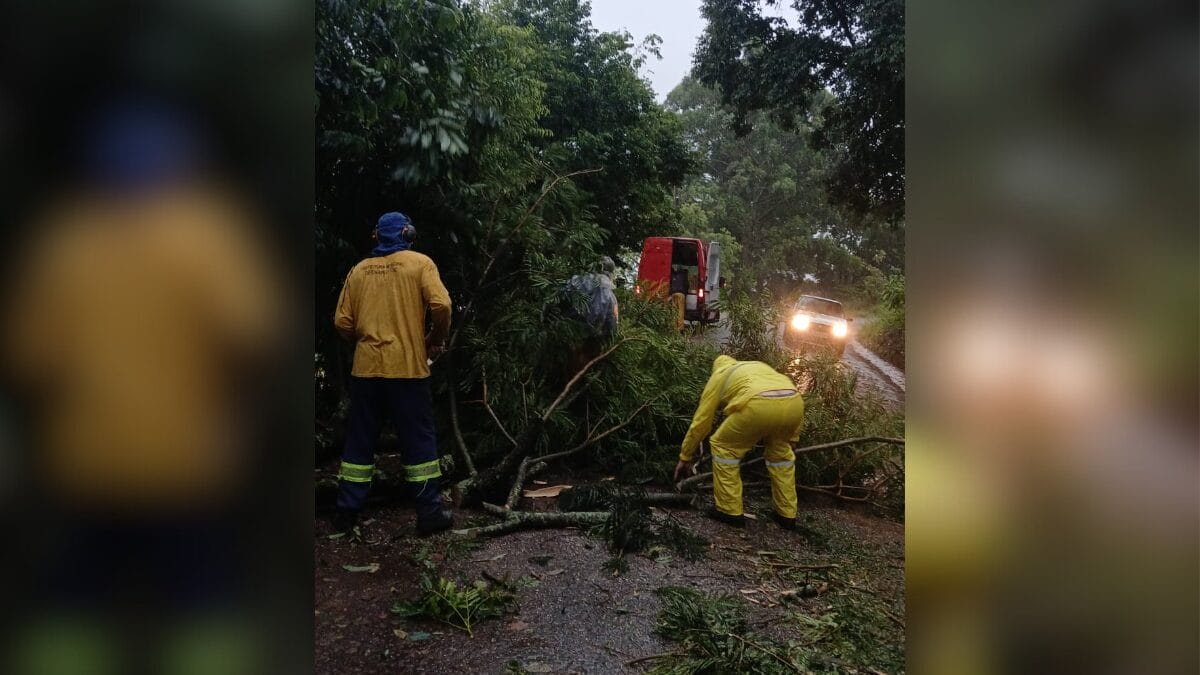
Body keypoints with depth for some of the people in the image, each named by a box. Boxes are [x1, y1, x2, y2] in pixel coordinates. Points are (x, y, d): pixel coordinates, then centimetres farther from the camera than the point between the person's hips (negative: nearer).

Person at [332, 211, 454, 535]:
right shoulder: (419, 263, -1)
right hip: (408, 367, -3)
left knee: (359, 440, 13)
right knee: (418, 439, 5)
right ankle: (430, 511, 8)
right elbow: (441, 305, -14)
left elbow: (342, 322, 6)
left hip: (366, 368, 3)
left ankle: (347, 511, 19)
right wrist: (436, 339, 2)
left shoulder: (359, 270, 9)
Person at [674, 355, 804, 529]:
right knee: (780, 451, 32)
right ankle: (787, 514, 35)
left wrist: (685, 457, 37)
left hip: (759, 405, -5)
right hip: (794, 402, 5)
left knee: (723, 446, 19)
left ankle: (730, 511, 20)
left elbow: (700, 421, 29)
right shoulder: (759, 367, 42)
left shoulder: (719, 376, 30)